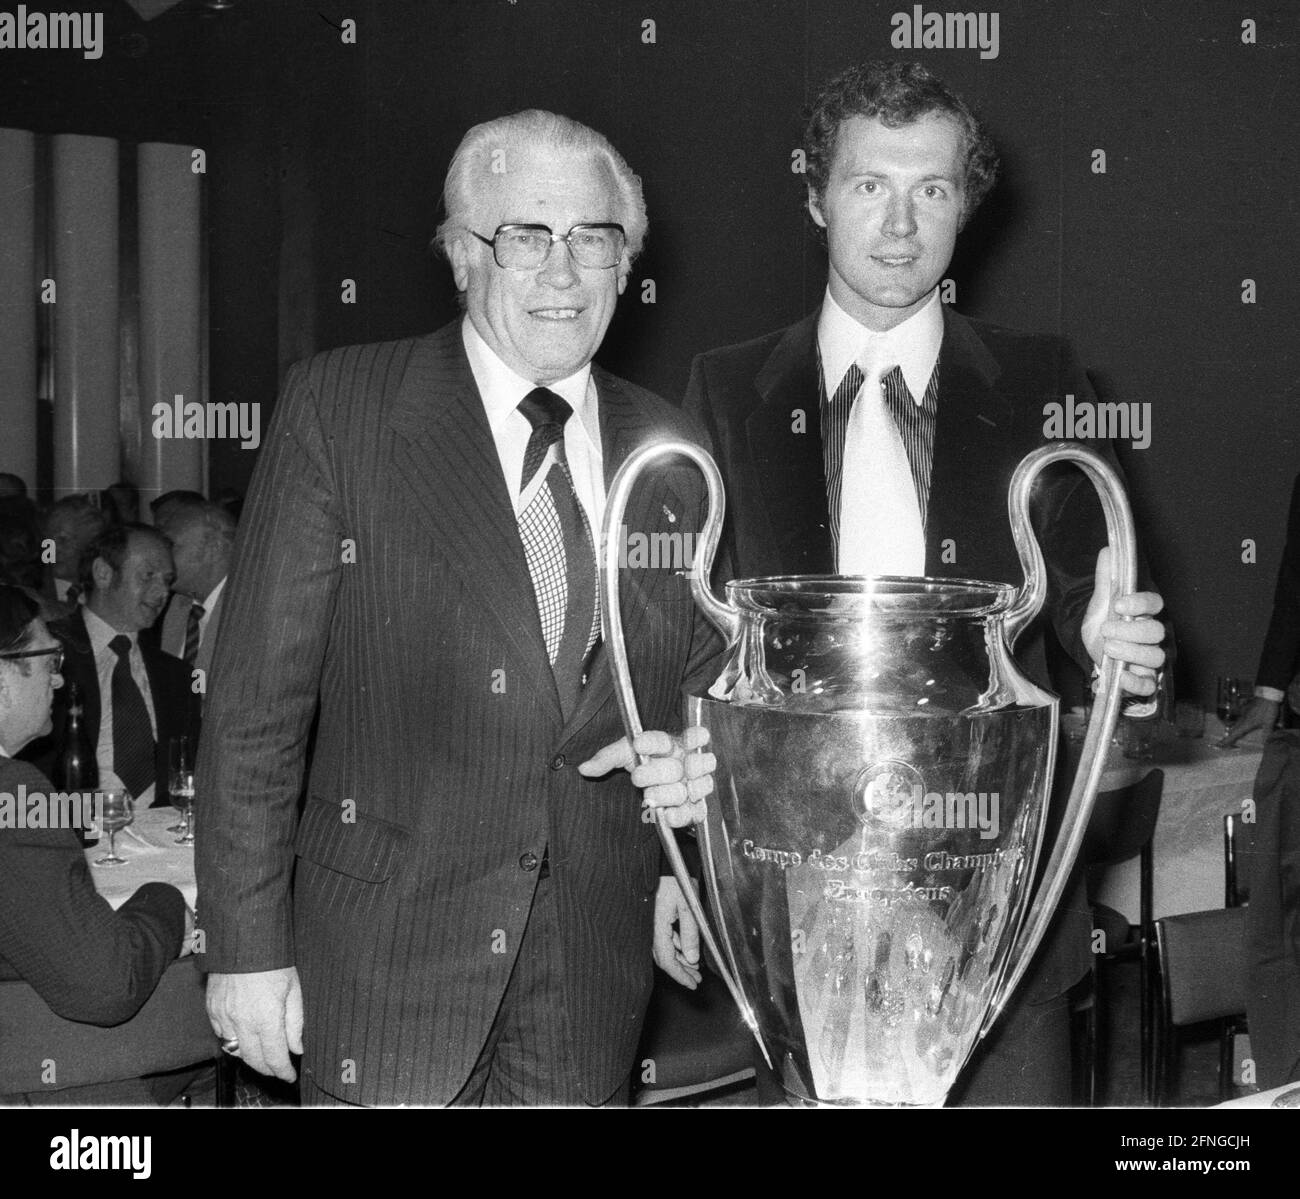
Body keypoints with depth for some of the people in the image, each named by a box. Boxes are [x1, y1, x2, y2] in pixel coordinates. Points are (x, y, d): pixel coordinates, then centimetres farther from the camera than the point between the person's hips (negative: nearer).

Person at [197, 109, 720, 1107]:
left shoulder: (669, 451, 6)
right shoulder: (338, 408, -5)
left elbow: (702, 684, 16)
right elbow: (257, 697, -6)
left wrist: (697, 769, -6)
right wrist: (248, 944, -9)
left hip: (595, 978, 3)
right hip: (386, 959, -3)